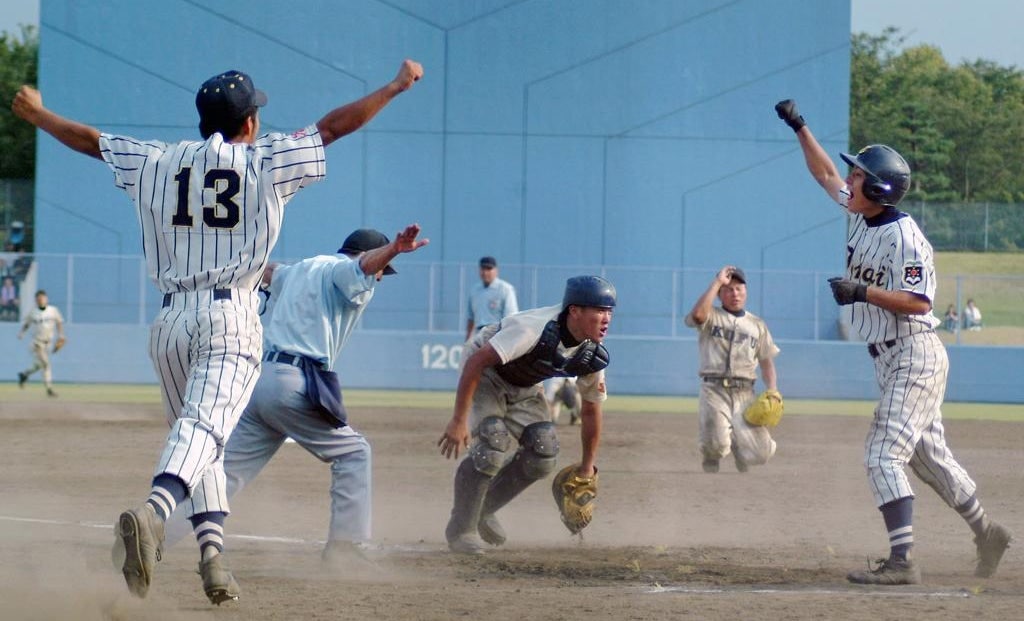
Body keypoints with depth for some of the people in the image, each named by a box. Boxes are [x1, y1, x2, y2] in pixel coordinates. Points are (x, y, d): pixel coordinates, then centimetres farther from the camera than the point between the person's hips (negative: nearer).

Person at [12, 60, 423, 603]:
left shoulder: (158, 163, 12)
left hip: (170, 322, 4)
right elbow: (335, 125, 5)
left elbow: (90, 140, 23)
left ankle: (211, 547, 6)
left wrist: (37, 115, 40)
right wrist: (397, 86, 16)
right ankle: (153, 511, -46)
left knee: (195, 432, 18)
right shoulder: (266, 162, 3)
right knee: (204, 427, -20)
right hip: (231, 318, -4)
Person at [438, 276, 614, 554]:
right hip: (486, 375, -7)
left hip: (524, 389, 7)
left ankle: (484, 509, 17)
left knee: (543, 456, -7)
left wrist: (588, 466, 7)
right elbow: (476, 361, -36)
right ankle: (460, 529, -8)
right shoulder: (535, 329, -37)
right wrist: (459, 421, -37)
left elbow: (590, 410, 1)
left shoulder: (593, 356, -15)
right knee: (492, 447, -25)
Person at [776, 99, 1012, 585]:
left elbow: (918, 301, -23)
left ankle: (902, 562, -20)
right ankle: (986, 533, 31)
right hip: (890, 360, 9)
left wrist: (863, 293, -29)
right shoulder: (862, 216, 7)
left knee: (883, 454, -16)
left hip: (914, 357, -9)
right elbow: (826, 175, 21)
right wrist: (800, 127, 18)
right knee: (929, 455, 17)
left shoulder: (904, 236, -19)